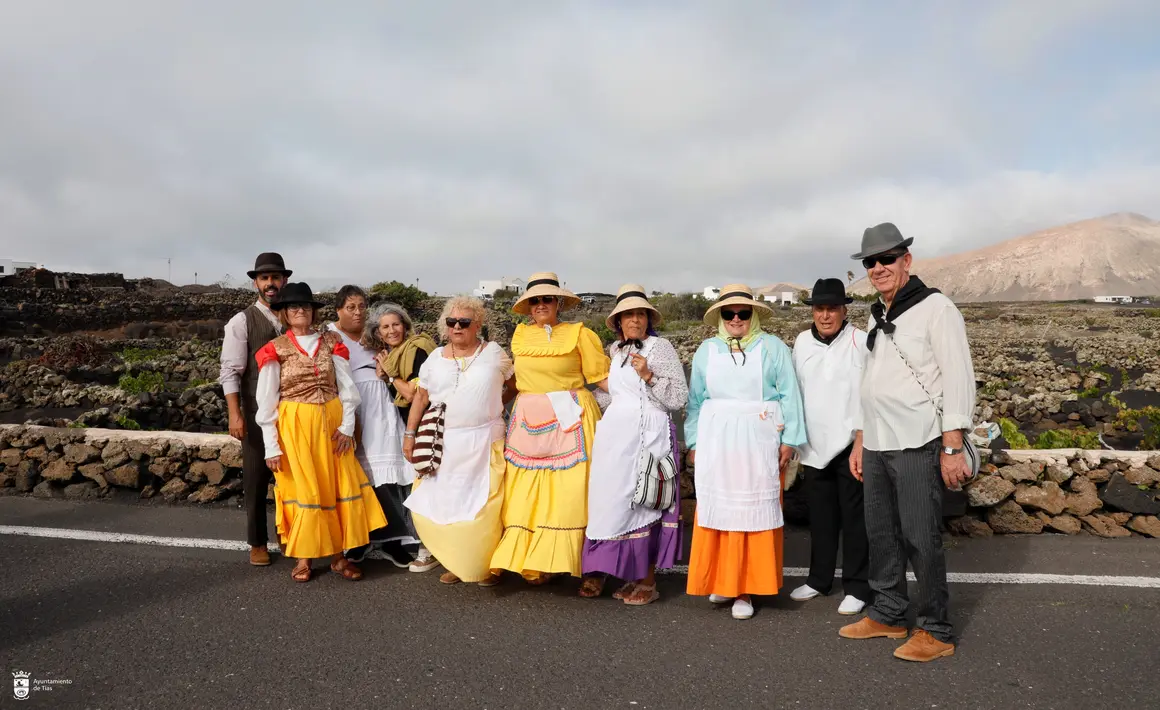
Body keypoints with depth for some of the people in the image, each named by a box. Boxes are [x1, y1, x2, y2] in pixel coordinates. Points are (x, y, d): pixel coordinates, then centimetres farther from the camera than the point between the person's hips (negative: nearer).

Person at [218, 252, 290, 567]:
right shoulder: (241, 322, -4)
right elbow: (230, 372, -9)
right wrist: (235, 414, -17)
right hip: (258, 413, -3)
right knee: (256, 478, 8)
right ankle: (258, 543, 23)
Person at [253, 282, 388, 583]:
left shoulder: (331, 342, 3)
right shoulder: (275, 349, -2)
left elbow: (347, 388, 2)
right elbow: (266, 402, -3)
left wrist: (347, 426, -7)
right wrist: (271, 446, -6)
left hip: (332, 422, 2)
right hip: (295, 425, -2)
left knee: (339, 486, 4)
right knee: (303, 488, 4)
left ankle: (338, 555, 16)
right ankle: (304, 556, 19)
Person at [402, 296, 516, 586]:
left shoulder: (494, 353, 1)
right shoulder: (435, 358, 7)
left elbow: (516, 386, 12)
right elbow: (421, 398, 10)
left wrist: (496, 404, 6)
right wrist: (409, 434, 6)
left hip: (484, 443, -3)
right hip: (443, 444, 3)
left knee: (482, 507, -5)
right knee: (438, 506, 3)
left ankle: (485, 566, 12)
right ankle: (455, 562, 19)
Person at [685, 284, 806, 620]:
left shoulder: (773, 347, 4)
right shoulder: (707, 350, 10)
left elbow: (789, 396, 0)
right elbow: (695, 399, 11)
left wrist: (789, 439, -6)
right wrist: (693, 441, 6)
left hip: (759, 441, -2)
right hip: (716, 441, 2)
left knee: (755, 512, 0)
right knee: (717, 511, 2)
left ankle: (746, 588, 8)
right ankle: (721, 581, 17)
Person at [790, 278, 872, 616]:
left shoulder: (861, 342, -9)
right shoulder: (802, 342, 7)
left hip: (850, 443, -5)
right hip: (815, 444, 5)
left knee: (853, 517, 4)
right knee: (821, 516, 15)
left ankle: (856, 586, 15)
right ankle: (819, 578, 29)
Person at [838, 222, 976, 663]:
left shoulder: (934, 308, -7)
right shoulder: (877, 316, 16)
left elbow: (959, 379, -12)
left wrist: (953, 447, -17)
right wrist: (860, 440, 19)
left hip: (917, 445, -7)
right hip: (876, 445, 8)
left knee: (921, 540, -2)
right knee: (881, 534, 14)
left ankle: (937, 633, 12)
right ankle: (888, 615, 28)